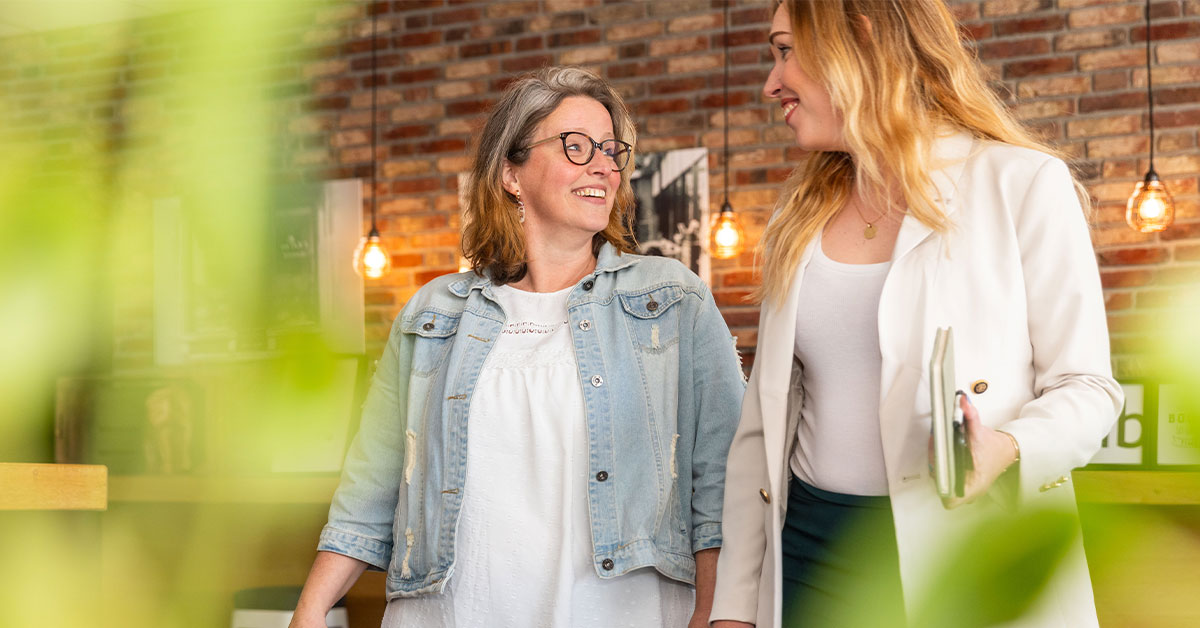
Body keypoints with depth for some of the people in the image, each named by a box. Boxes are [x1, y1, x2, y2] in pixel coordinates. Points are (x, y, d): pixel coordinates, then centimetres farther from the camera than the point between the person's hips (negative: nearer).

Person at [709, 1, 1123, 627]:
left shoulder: (1023, 185, -4)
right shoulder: (797, 221, 12)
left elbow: (1084, 386, -6)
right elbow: (761, 427, 11)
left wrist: (1007, 448, -28)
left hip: (975, 558, -4)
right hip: (814, 554, 5)